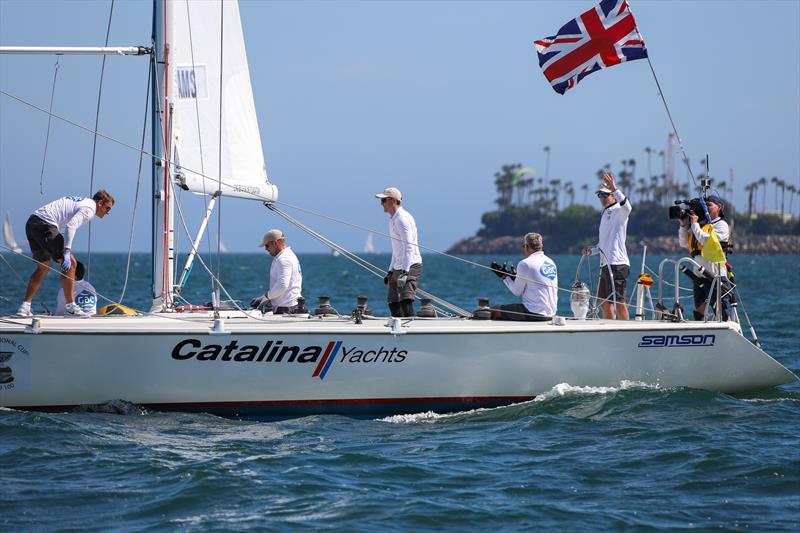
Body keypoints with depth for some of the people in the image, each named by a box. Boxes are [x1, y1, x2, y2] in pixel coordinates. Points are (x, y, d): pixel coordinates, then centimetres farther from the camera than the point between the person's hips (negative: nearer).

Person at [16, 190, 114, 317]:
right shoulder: (89, 208, -5)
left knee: (43, 267, 20)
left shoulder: (81, 201, 26)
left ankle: (24, 308, 14)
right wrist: (66, 253, -25)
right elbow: (71, 226, -20)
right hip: (45, 225, -10)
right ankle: (70, 306, -6)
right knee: (70, 263, -6)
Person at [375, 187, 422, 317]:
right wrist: (390, 271, 23)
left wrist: (404, 272, -30)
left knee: (405, 299, -23)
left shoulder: (402, 219, -15)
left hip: (411, 266, -10)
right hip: (399, 267, 10)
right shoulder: (393, 219, 17)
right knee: (393, 302, 12)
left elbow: (409, 247, -23)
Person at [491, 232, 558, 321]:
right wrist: (515, 277, 28)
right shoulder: (551, 262, 12)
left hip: (535, 314, -9)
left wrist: (504, 276, 10)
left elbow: (517, 292, -3)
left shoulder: (525, 264, -11)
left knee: (495, 312, 1)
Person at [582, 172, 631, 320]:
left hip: (617, 263, -10)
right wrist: (591, 250, 13)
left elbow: (627, 207, -32)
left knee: (619, 302, -11)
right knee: (604, 302, 14)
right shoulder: (605, 213, 23)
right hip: (605, 264, 10)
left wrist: (614, 189, -38)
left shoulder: (618, 211, -5)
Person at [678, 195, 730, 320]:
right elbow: (684, 243, 20)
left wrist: (694, 224, -6)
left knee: (720, 310, -10)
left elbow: (706, 240, -17)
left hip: (715, 276, -7)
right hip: (699, 276, 7)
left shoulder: (721, 225, -2)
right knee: (699, 312, 9)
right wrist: (683, 225, 7)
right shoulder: (702, 224, 19)